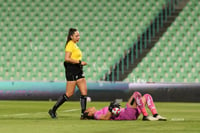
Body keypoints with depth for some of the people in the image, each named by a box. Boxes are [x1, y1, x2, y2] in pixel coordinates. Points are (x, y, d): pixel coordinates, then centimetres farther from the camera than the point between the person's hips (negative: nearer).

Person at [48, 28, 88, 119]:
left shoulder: (75, 45, 18)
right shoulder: (70, 45, -11)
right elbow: (67, 59, -21)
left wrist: (81, 63, 9)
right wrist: (79, 62, -19)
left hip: (78, 71, 9)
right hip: (72, 71, -9)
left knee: (84, 92, 1)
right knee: (69, 94, -6)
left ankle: (83, 114, 2)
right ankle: (53, 110, 4)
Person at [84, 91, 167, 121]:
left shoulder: (100, 113, 24)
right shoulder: (97, 115, -2)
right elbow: (106, 117, -21)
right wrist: (111, 109, -28)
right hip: (127, 114, -10)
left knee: (147, 96, 11)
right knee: (136, 94, -25)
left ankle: (156, 115, -5)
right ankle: (145, 116, -22)